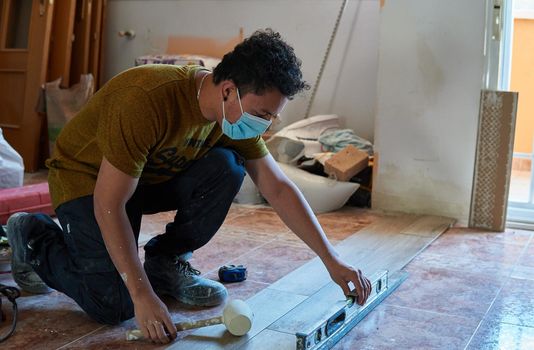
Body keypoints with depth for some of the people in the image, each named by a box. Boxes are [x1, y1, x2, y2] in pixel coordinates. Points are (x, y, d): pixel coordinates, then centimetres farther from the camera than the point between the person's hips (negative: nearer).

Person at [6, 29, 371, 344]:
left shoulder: (238, 113, -13)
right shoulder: (147, 100, -35)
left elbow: (279, 189, -6)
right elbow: (108, 206, -32)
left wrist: (332, 260, -10)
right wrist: (143, 295, -31)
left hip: (154, 176, 6)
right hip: (87, 177, -6)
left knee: (227, 168, -20)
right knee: (115, 306, -20)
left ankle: (166, 262, 0)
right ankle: (34, 236, 6)